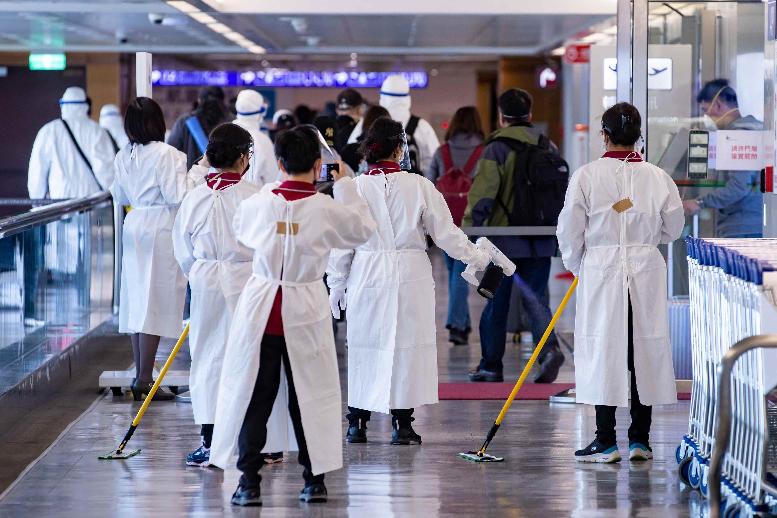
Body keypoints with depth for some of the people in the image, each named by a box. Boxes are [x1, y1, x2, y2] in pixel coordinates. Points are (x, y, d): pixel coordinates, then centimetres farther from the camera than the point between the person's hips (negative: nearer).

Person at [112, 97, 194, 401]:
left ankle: (140, 375, 18)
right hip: (161, 230, -7)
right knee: (155, 303, -5)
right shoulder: (166, 154, -15)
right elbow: (177, 196, -18)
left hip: (135, 227, 7)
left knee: (138, 300, 12)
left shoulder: (124, 157, 6)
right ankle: (144, 380, -4)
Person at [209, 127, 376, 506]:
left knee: (253, 396, 8)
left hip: (260, 309, 1)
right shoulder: (326, 209, -10)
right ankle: (314, 479, 17)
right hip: (305, 312, -1)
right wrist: (344, 185, 16)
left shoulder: (256, 204, -5)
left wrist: (276, 186, 23)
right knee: (310, 396, 11)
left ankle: (249, 482, 7)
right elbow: (363, 229, 9)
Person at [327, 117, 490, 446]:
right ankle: (401, 423, 7)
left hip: (366, 277, 1)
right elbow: (446, 233, -1)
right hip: (410, 277, -1)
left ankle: (357, 423, 13)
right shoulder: (418, 186, -5)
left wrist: (337, 284, 10)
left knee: (364, 348, 9)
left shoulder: (354, 188, -4)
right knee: (407, 347, 6)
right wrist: (480, 259, 12)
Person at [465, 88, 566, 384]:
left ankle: (490, 366, 14)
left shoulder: (497, 149, -7)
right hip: (541, 243, 4)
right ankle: (549, 348, -18)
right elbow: (562, 192, 14)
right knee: (536, 299, 7)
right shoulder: (548, 148, 9)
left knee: (496, 304, 6)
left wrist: (468, 229, -10)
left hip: (504, 240, -4)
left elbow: (482, 194, -14)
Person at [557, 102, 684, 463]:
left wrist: (577, 267, 13)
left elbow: (569, 231, -4)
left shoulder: (587, 176, -7)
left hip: (601, 271, -2)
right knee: (646, 349, 9)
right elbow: (673, 228, 9)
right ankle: (640, 439, 13)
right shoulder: (657, 177, -1)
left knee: (603, 350, 2)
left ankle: (606, 442, 3)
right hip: (647, 270, 2)